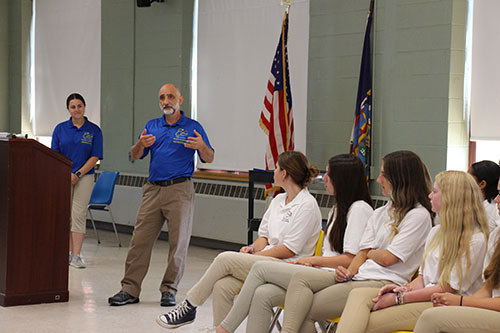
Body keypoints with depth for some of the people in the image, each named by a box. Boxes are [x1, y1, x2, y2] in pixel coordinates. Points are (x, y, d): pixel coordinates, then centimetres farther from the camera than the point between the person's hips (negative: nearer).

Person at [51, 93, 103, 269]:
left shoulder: (94, 130, 2)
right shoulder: (60, 129, 6)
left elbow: (95, 157, -1)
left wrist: (78, 174, -10)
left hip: (84, 176, -2)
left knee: (79, 215, -8)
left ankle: (76, 256, -9)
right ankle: (68, 252, 12)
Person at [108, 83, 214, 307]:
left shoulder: (193, 127, 3)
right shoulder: (152, 126, 14)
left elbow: (209, 158, 0)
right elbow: (135, 156, 10)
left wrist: (201, 146, -22)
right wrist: (141, 144, -13)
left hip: (179, 190, -3)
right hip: (153, 188, 3)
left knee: (178, 242, -1)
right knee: (140, 240, 0)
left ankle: (169, 290, 8)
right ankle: (130, 289, 4)